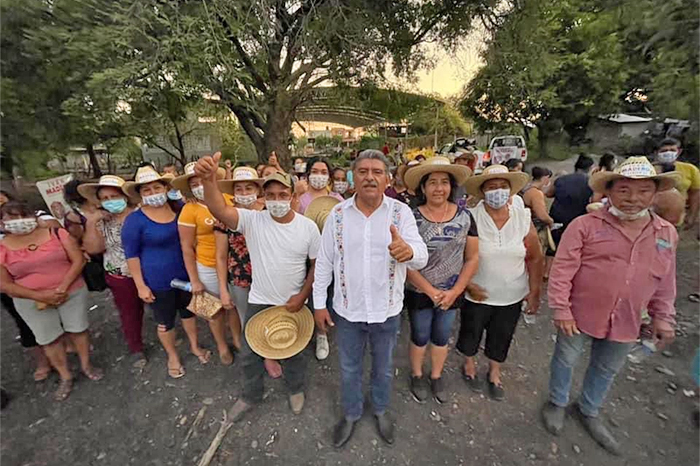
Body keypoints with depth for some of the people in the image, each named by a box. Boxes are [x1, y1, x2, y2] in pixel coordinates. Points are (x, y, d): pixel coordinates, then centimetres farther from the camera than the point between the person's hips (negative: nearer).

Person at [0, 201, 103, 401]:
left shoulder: (57, 233, -7)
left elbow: (78, 259, -10)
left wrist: (63, 287, -18)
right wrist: (39, 296, -16)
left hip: (72, 292, -1)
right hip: (32, 302, 1)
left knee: (77, 329, 11)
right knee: (49, 339, 11)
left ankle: (86, 365, 32)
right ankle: (65, 377, 28)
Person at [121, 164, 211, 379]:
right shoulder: (134, 220, -16)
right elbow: (131, 255, -11)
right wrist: (141, 286, -11)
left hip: (185, 274, 4)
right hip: (157, 281, -3)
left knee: (188, 310, 20)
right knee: (165, 321, 15)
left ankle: (195, 345, 43)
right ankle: (172, 356, 39)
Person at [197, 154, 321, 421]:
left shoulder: (308, 227, -13)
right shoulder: (252, 220, -15)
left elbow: (317, 264, -5)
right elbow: (219, 210, -34)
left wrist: (303, 296, -11)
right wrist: (209, 180, -52)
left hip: (294, 302, 0)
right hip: (259, 301, 1)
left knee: (294, 351, 21)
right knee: (249, 353, 18)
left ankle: (296, 389, 51)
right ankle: (251, 396, 47)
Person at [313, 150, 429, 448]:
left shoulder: (401, 212, -11)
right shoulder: (337, 214, -8)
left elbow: (422, 257, -22)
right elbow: (324, 261, -2)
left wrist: (408, 251, -46)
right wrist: (319, 303, 0)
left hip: (387, 310, 0)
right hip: (347, 310, 1)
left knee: (383, 367, 24)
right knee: (349, 368, 22)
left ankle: (381, 409, 54)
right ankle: (351, 414, 50)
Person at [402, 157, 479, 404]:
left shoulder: (464, 216, -7)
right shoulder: (412, 218, -16)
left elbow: (472, 258, -3)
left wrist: (454, 291, -9)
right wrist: (431, 291, -15)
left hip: (452, 293, 3)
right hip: (419, 293, -2)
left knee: (441, 338, 21)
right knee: (420, 338, 16)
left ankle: (436, 377, 47)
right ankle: (417, 376, 44)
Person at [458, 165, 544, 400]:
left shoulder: (524, 218, -6)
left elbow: (534, 259, 1)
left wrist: (534, 292, 2)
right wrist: (468, 285, -16)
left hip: (512, 296, 3)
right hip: (477, 295, -2)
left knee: (502, 337, 21)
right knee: (471, 333, 18)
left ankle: (494, 374, 47)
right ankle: (469, 364, 48)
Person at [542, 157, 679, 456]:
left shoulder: (667, 233, 2)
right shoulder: (585, 225, -15)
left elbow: (665, 282, 11)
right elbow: (562, 270, -16)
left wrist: (663, 317, 9)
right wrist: (561, 310, -17)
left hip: (625, 323, 5)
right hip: (580, 315, -5)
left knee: (607, 370, 23)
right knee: (565, 360, 15)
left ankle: (588, 411, 47)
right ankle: (557, 403, 41)